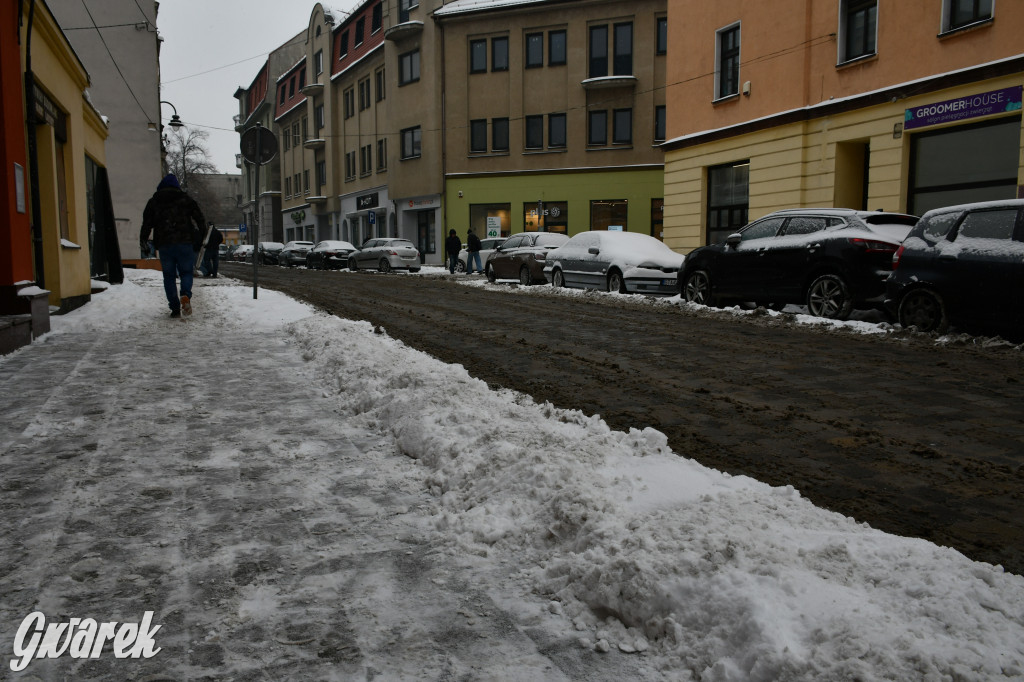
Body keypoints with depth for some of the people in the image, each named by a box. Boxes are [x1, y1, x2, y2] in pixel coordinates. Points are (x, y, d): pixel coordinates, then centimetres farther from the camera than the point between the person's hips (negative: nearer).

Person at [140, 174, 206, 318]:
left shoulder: (153, 202, 10)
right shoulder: (186, 199, 8)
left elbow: (147, 223, 4)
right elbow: (200, 219, 3)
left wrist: (143, 241, 10)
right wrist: (199, 240, 10)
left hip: (164, 245, 1)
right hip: (185, 242, 0)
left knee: (169, 276, 8)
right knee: (186, 272, 9)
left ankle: (175, 308, 1)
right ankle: (186, 295, -21)